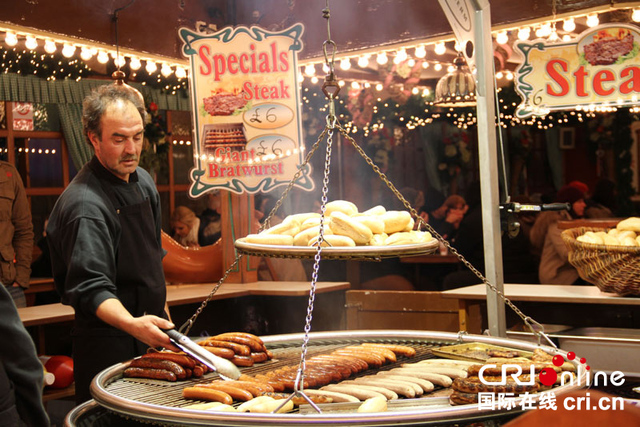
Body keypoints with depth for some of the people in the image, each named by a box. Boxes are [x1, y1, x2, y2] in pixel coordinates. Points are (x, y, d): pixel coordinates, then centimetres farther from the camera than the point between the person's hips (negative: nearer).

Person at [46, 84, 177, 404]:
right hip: (110, 344, -8)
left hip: (151, 330, 8)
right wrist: (132, 324, -45)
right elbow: (90, 287, -30)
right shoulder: (85, 204, -23)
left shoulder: (142, 180, 6)